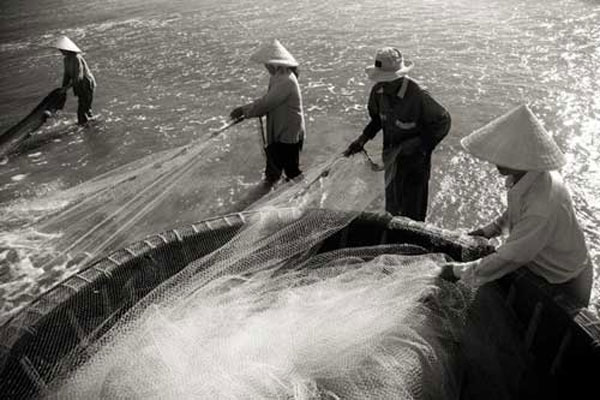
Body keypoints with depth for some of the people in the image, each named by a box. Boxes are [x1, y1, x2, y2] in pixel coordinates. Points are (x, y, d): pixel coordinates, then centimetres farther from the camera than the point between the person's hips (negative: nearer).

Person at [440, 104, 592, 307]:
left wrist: (459, 271, -25)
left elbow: (509, 258, -34)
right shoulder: (523, 176, -16)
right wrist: (491, 230, 9)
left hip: (562, 282, -7)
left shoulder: (544, 209, -42)